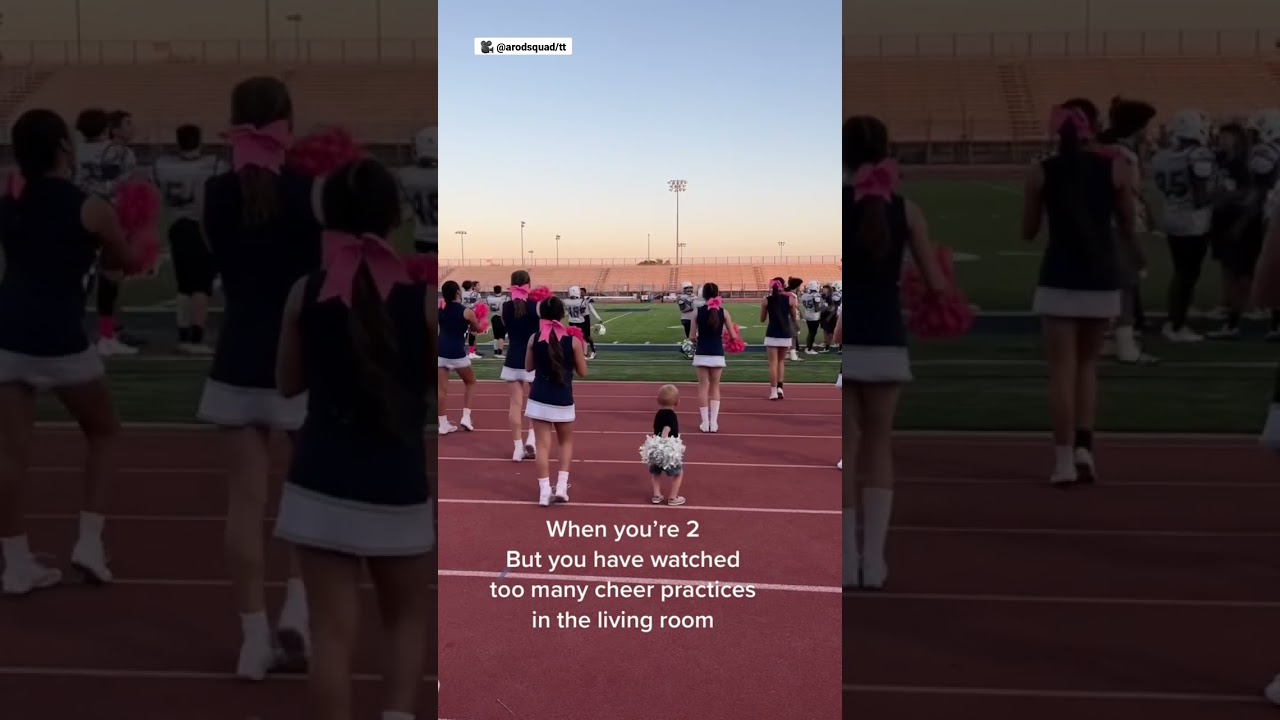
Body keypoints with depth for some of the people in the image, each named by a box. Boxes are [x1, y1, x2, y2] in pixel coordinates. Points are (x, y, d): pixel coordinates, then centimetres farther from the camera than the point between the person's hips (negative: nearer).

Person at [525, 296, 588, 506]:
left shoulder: (534, 339, -5)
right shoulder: (573, 341, -9)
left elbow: (529, 368, 8)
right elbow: (582, 372, 0)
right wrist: (582, 352, 14)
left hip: (539, 399, 1)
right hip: (563, 400, 0)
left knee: (543, 445, 6)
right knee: (566, 442, 20)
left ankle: (544, 492, 2)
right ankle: (561, 487, 12)